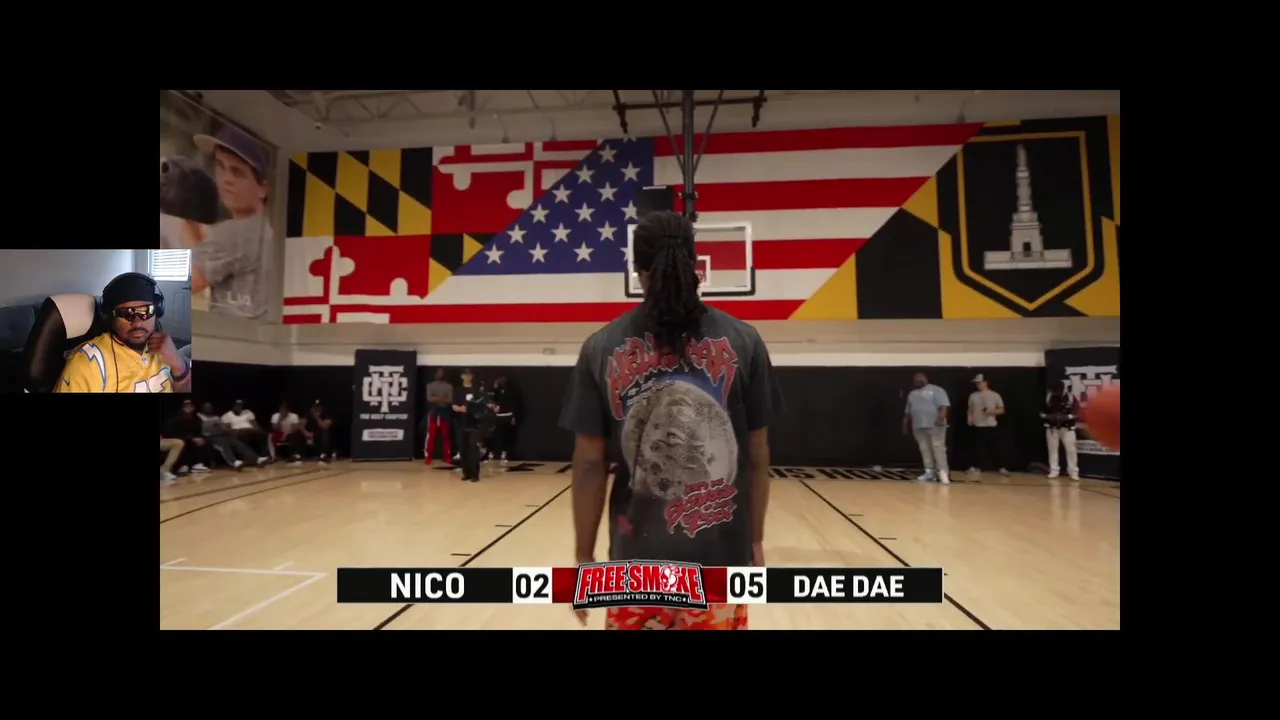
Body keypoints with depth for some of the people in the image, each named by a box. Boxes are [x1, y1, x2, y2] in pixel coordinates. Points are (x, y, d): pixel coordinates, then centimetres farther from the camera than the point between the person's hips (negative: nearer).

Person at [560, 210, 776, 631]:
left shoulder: (602, 348, -5)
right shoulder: (742, 341, -5)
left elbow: (589, 464, -4)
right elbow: (757, 456, -1)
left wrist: (584, 556, 5)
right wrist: (755, 540, 11)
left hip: (637, 559, 0)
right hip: (721, 557, 0)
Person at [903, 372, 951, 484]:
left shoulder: (936, 390, -1)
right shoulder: (912, 394, 19)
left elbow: (944, 405, -12)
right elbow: (908, 412, 23)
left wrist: (941, 418, -25)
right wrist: (905, 425, 21)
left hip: (934, 426, -6)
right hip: (918, 426, 6)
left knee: (938, 448, -10)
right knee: (925, 449, 7)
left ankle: (943, 473, -12)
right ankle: (930, 472, 14)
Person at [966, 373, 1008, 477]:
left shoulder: (995, 395, -1)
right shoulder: (973, 396, 8)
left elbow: (1002, 410, 1)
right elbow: (970, 410, 14)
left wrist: (992, 411, -17)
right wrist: (970, 419, -2)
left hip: (992, 426, -2)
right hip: (977, 426, 2)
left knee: (995, 448, 1)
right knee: (978, 448, 4)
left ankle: (1002, 468, 11)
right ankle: (978, 468, 11)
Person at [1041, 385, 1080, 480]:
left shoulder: (1071, 398, -7)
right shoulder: (1048, 398, -3)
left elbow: (1076, 412, -8)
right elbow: (1042, 412, 3)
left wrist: (1067, 417, -22)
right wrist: (1048, 417, -16)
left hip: (1067, 428, -1)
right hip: (1052, 427, 2)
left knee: (1071, 449, -3)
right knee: (1052, 448, 6)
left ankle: (1073, 472, 5)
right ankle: (1054, 471, 13)